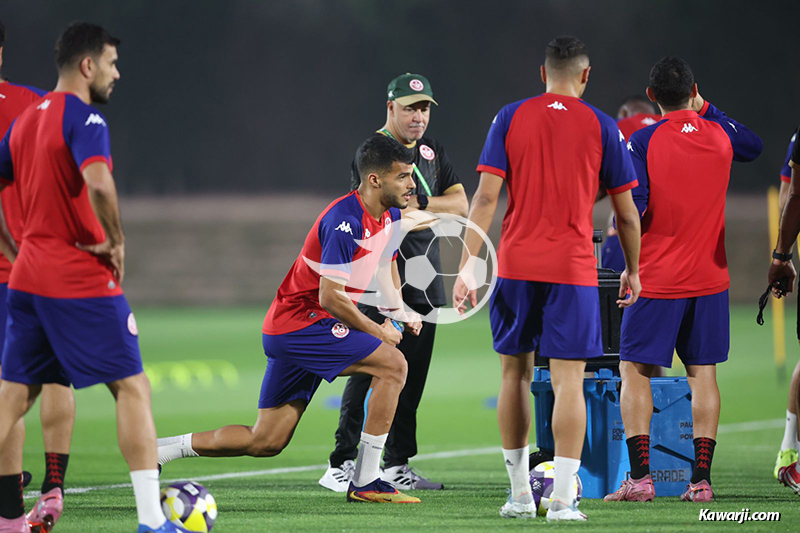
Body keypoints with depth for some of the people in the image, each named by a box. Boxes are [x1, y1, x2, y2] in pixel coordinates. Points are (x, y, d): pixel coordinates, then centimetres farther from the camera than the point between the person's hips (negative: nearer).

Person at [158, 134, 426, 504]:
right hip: (301, 323, -10)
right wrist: (378, 332, -13)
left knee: (265, 442, 8)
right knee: (393, 365, -18)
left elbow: (386, 276, 24)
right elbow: (330, 297, -24)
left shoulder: (390, 218, 8)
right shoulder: (345, 221, -21)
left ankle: (157, 449, 16)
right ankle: (364, 483, -14)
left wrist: (403, 313, 4)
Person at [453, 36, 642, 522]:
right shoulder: (601, 127, 2)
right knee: (568, 380, -3)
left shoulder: (510, 118, 4)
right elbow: (627, 212, 5)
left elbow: (486, 197, -4)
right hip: (572, 270, -2)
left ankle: (520, 494, 17)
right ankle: (563, 499, -9)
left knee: (515, 373, 13)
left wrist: (467, 268, -4)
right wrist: (632, 271, 19)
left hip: (515, 265, 2)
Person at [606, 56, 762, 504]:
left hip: (657, 278, -3)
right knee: (703, 374, 6)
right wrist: (708, 110, 25)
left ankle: (640, 476, -6)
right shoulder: (720, 134, 0)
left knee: (635, 370, 4)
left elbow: (631, 207, -16)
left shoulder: (644, 142, -11)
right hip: (710, 277, 3)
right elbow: (755, 146, 23)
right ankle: (701, 479, 2)